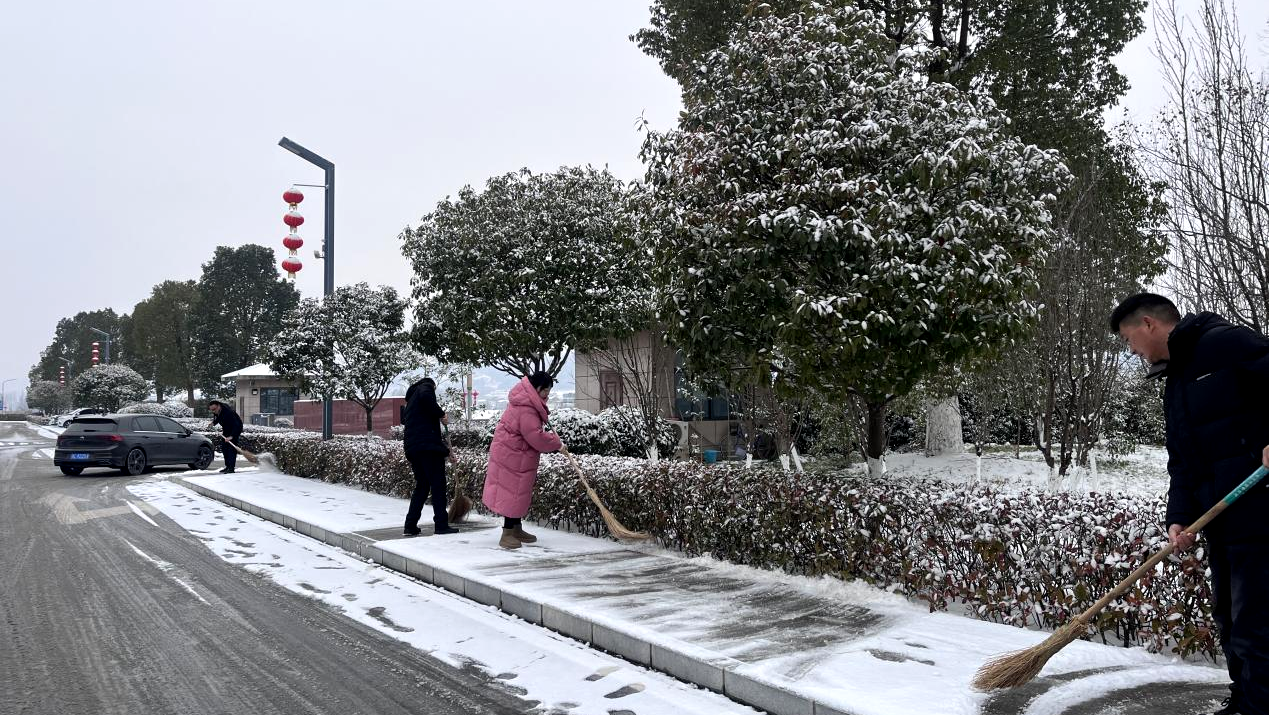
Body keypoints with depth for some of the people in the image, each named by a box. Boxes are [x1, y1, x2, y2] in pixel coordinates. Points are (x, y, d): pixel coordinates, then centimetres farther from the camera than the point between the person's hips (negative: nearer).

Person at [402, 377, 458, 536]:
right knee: (438, 484, -4)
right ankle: (441, 525, -5)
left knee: (422, 485, 14)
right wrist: (441, 414, -8)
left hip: (412, 447, 8)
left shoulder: (411, 399, 32)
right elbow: (426, 397, -22)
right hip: (428, 445, -8)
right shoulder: (426, 387, 7)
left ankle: (410, 525, 11)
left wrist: (446, 451, 34)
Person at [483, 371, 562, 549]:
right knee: (513, 492, -7)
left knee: (519, 493, 17)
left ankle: (517, 529, 27)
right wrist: (557, 443, -15)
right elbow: (536, 437, -29)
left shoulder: (529, 402, 8)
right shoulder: (526, 409, -27)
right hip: (512, 456, -11)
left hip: (515, 455, 11)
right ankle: (507, 534, -3)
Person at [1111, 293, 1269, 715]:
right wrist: (1180, 517, 4)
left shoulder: (1225, 342, -7)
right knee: (1230, 623, 18)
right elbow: (1181, 463, 16)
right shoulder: (1174, 386, 20)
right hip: (1220, 521, 10)